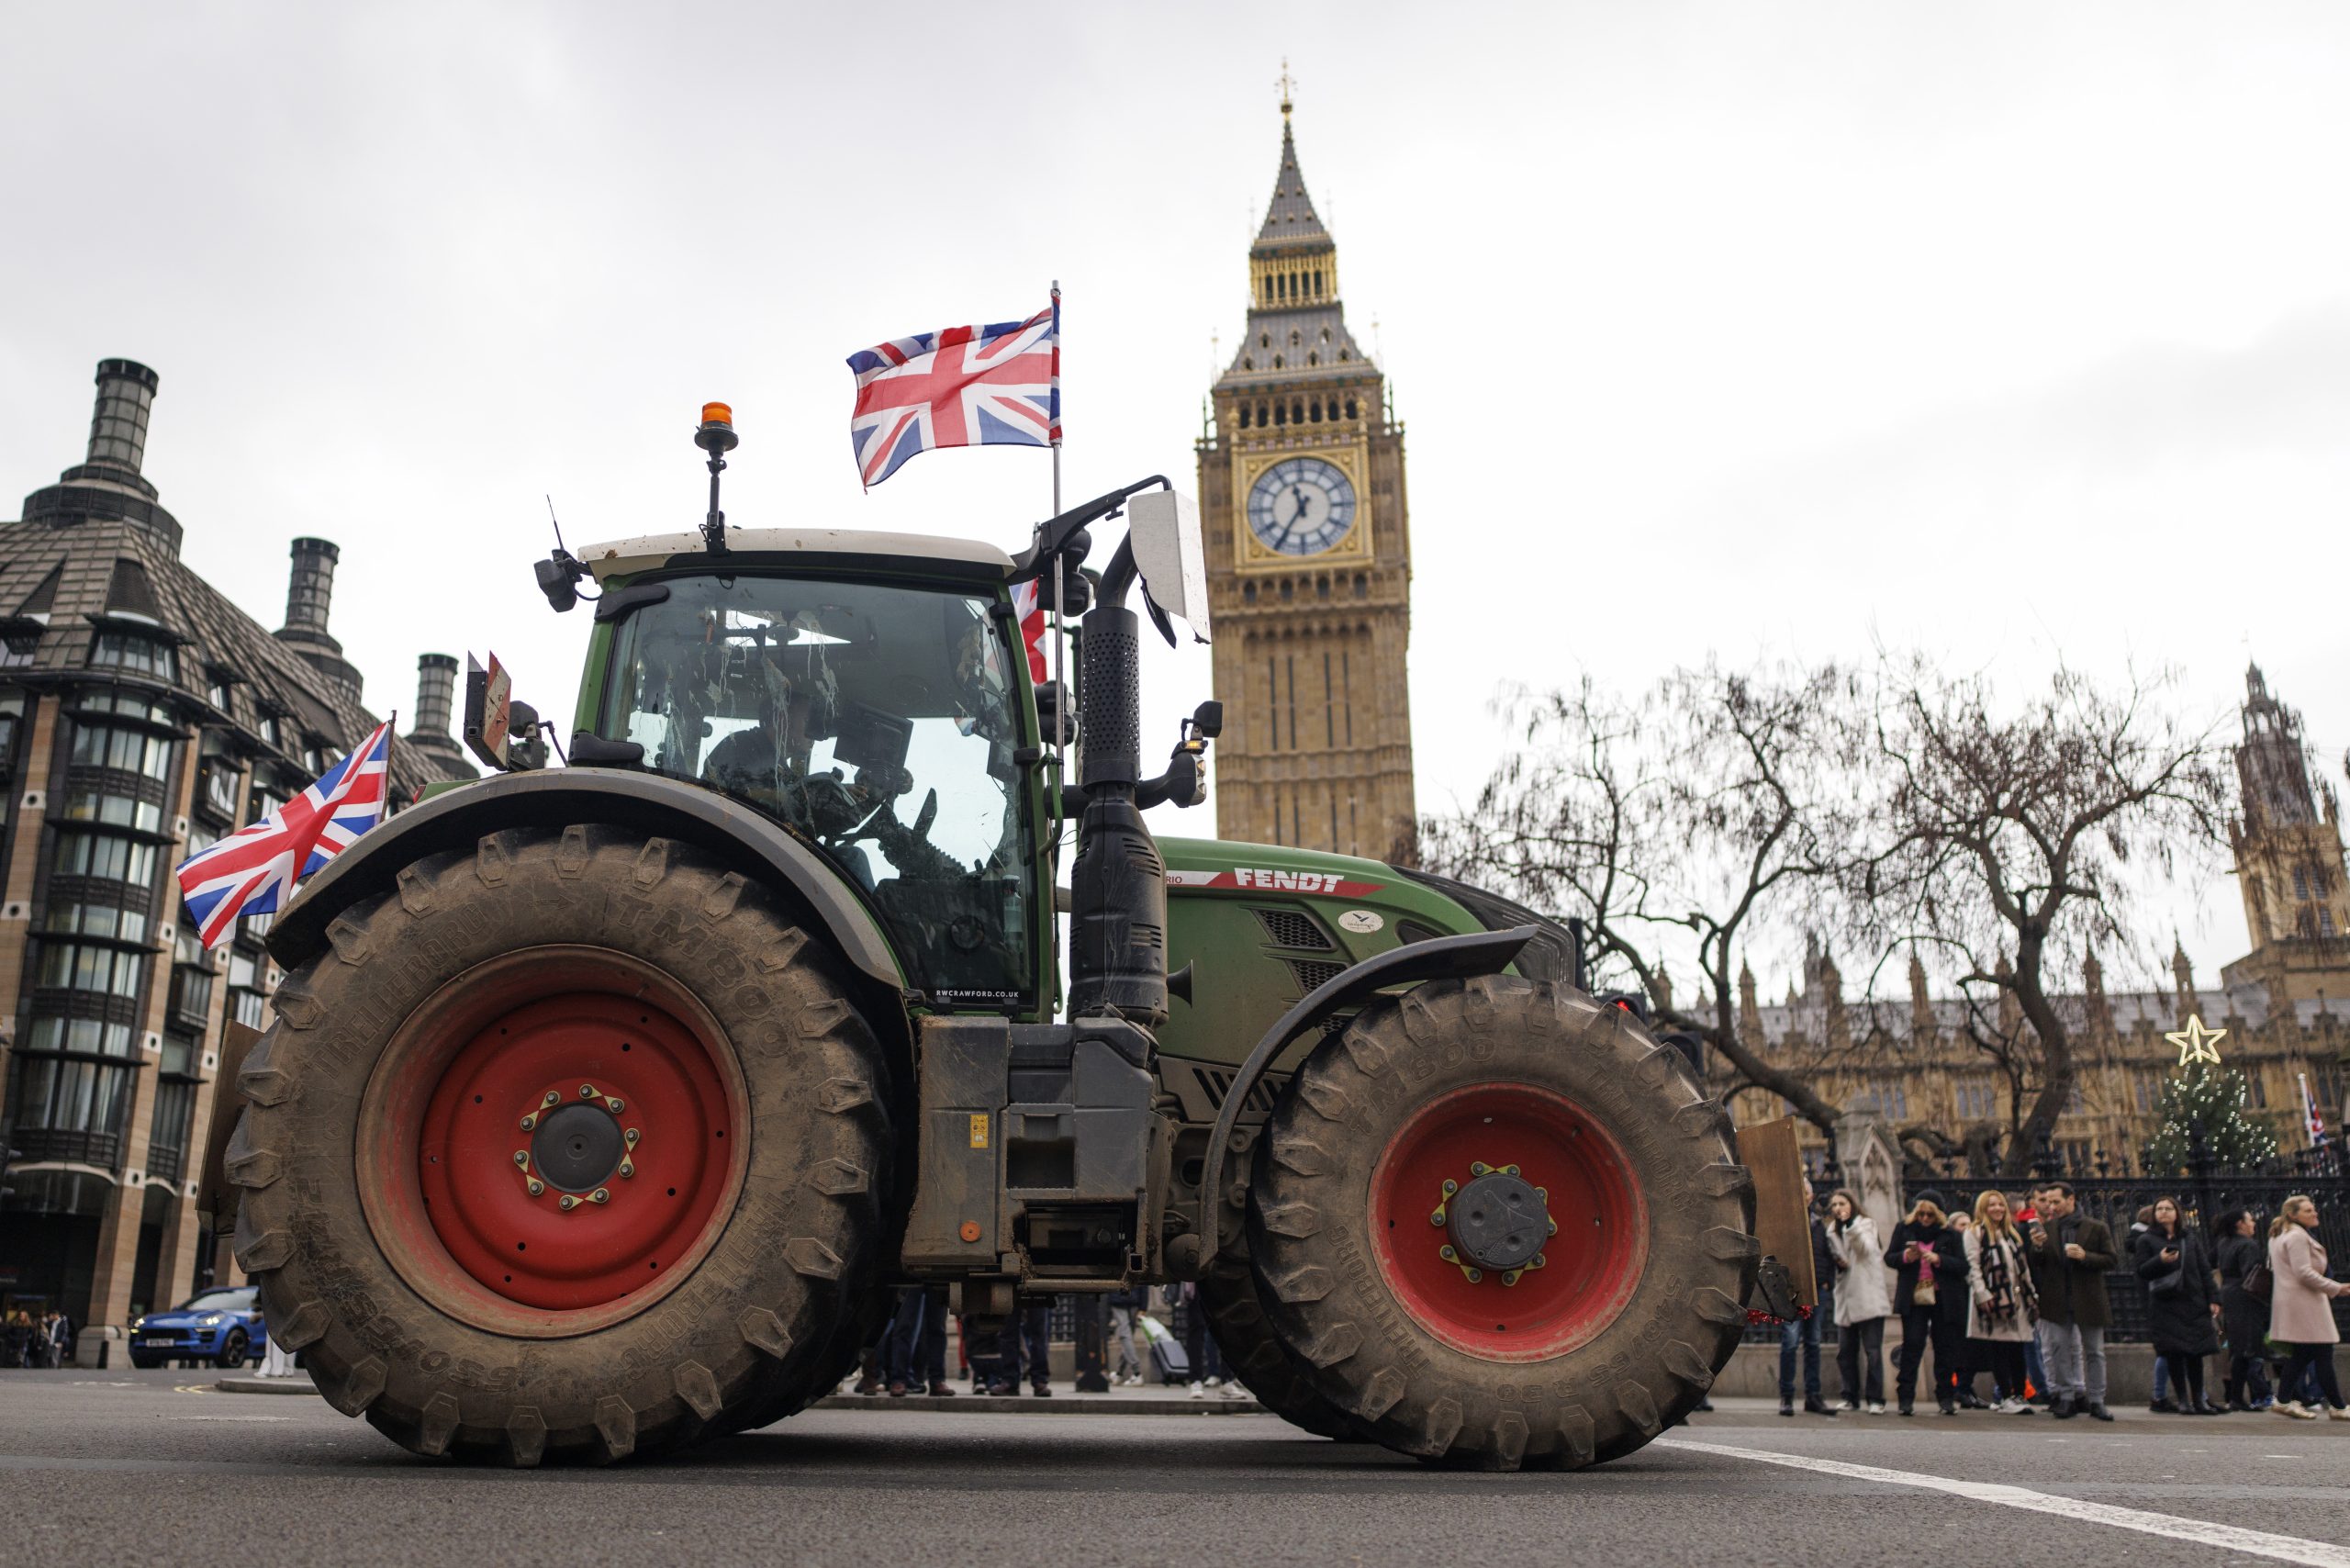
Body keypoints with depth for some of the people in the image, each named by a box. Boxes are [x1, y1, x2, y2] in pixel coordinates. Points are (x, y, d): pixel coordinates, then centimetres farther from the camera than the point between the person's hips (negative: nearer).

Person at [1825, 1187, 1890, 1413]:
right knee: (1845, 1352, 5)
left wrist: (1850, 1224, -20)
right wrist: (1837, 1262, 2)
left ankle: (1876, 1399, -2)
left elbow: (1866, 1249, -15)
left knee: (1873, 1351, -6)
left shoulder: (1866, 1224, 3)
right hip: (1845, 1299, 5)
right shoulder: (1832, 1231, 17)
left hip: (1869, 1298, -5)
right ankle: (1851, 1397, 13)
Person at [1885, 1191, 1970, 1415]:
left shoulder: (1950, 1235, 4)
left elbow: (1963, 1267, -1)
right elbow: (1889, 1258, 8)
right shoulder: (1903, 1229, 7)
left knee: (1945, 1350, 5)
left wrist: (1939, 1260, -17)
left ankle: (1946, 1398, 16)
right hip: (1913, 1299, 0)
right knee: (1911, 1347, -6)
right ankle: (1906, 1399, -5)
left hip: (1944, 1300, 0)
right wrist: (1905, 1257, -13)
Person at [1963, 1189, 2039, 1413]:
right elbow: (1973, 1266, -8)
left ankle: (2019, 1395, 9)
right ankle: (2005, 1398, -2)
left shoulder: (2013, 1232, 19)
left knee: (2017, 1350, 4)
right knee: (1998, 1350, -4)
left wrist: (2030, 1293, 11)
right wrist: (1982, 1294, -17)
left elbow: (2023, 1265, 19)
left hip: (2016, 1297, 6)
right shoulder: (1975, 1233, 0)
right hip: (1993, 1299, -6)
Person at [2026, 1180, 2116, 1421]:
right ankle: (2066, 1398, 11)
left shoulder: (2096, 1228, -1)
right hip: (2057, 1300, 1)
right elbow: (2038, 1264, 3)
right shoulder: (2046, 1228, 4)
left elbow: (2110, 1260, -4)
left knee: (2094, 1351, 6)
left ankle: (2096, 1401, 14)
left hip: (2089, 1300, -1)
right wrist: (2037, 1247, -17)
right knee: (2060, 1350, 3)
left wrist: (2085, 1256, -19)